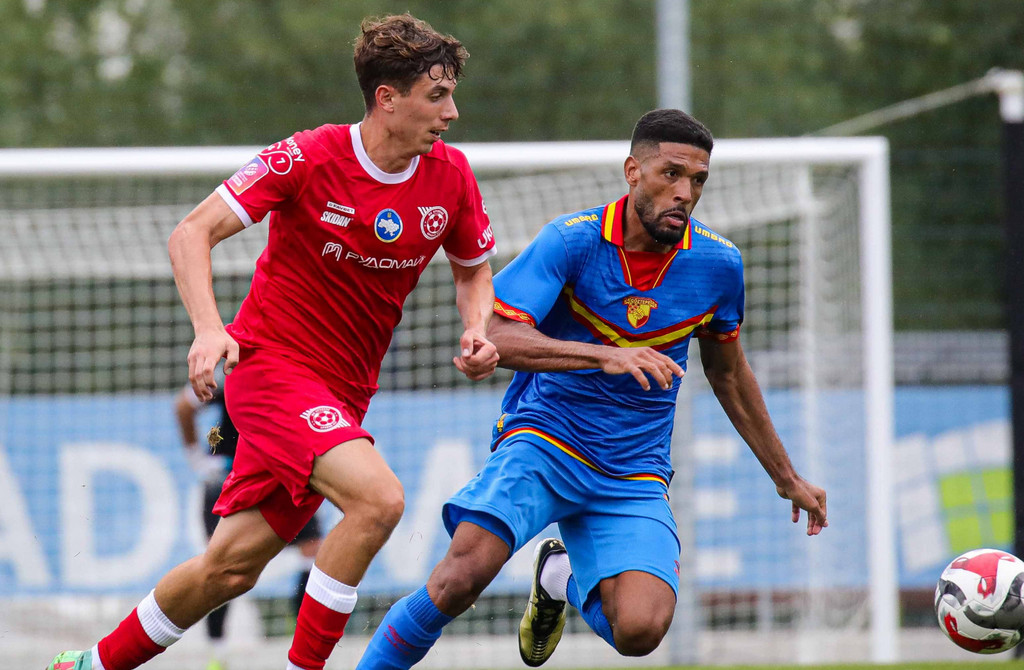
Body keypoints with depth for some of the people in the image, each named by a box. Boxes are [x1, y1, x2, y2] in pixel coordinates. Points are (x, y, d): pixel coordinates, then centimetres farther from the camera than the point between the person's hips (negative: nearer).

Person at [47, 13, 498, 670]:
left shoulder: (452, 177, -2)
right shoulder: (308, 158, -16)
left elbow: (474, 270, 16)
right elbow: (192, 233, -13)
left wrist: (477, 329, -6)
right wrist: (208, 328, -30)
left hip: (343, 392, 6)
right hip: (272, 363, -6)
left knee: (233, 566, 6)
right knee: (378, 496, -29)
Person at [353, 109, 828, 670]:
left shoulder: (717, 263, -1)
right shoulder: (572, 240, -12)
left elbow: (727, 373, 17)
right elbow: (494, 337, -24)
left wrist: (786, 477, 24)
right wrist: (605, 355, -36)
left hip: (632, 474, 3)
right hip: (542, 440, -3)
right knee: (462, 576, -29)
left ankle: (564, 579, 13)